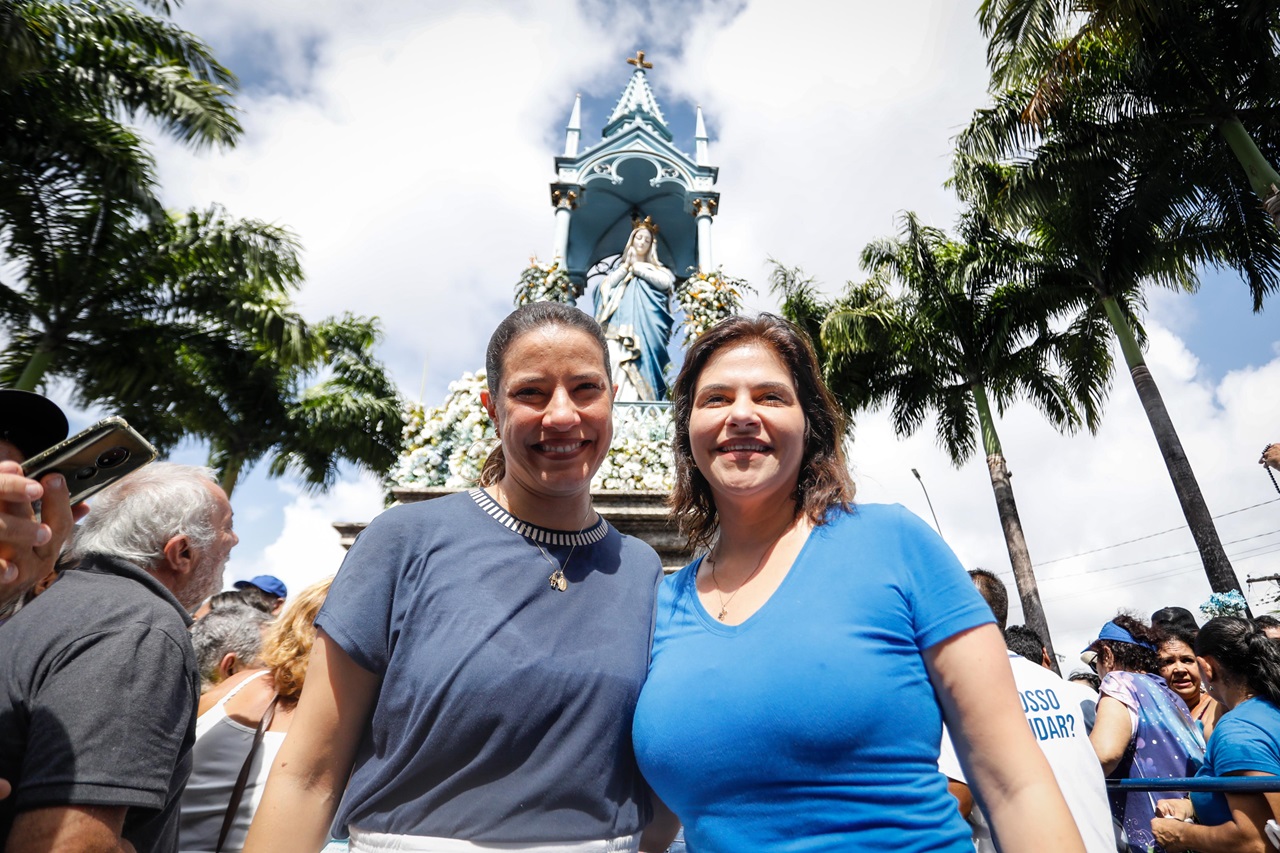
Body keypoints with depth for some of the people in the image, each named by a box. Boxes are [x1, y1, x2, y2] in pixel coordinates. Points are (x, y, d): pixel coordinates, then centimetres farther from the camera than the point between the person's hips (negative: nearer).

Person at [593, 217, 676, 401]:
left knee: (637, 367, -18)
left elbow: (666, 282, -1)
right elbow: (606, 285, 8)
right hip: (619, 324, 1)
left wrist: (638, 269, 5)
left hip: (644, 326, -1)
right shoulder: (620, 266, 26)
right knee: (614, 362, -19)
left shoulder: (656, 268, 22)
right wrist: (626, 266, 5)